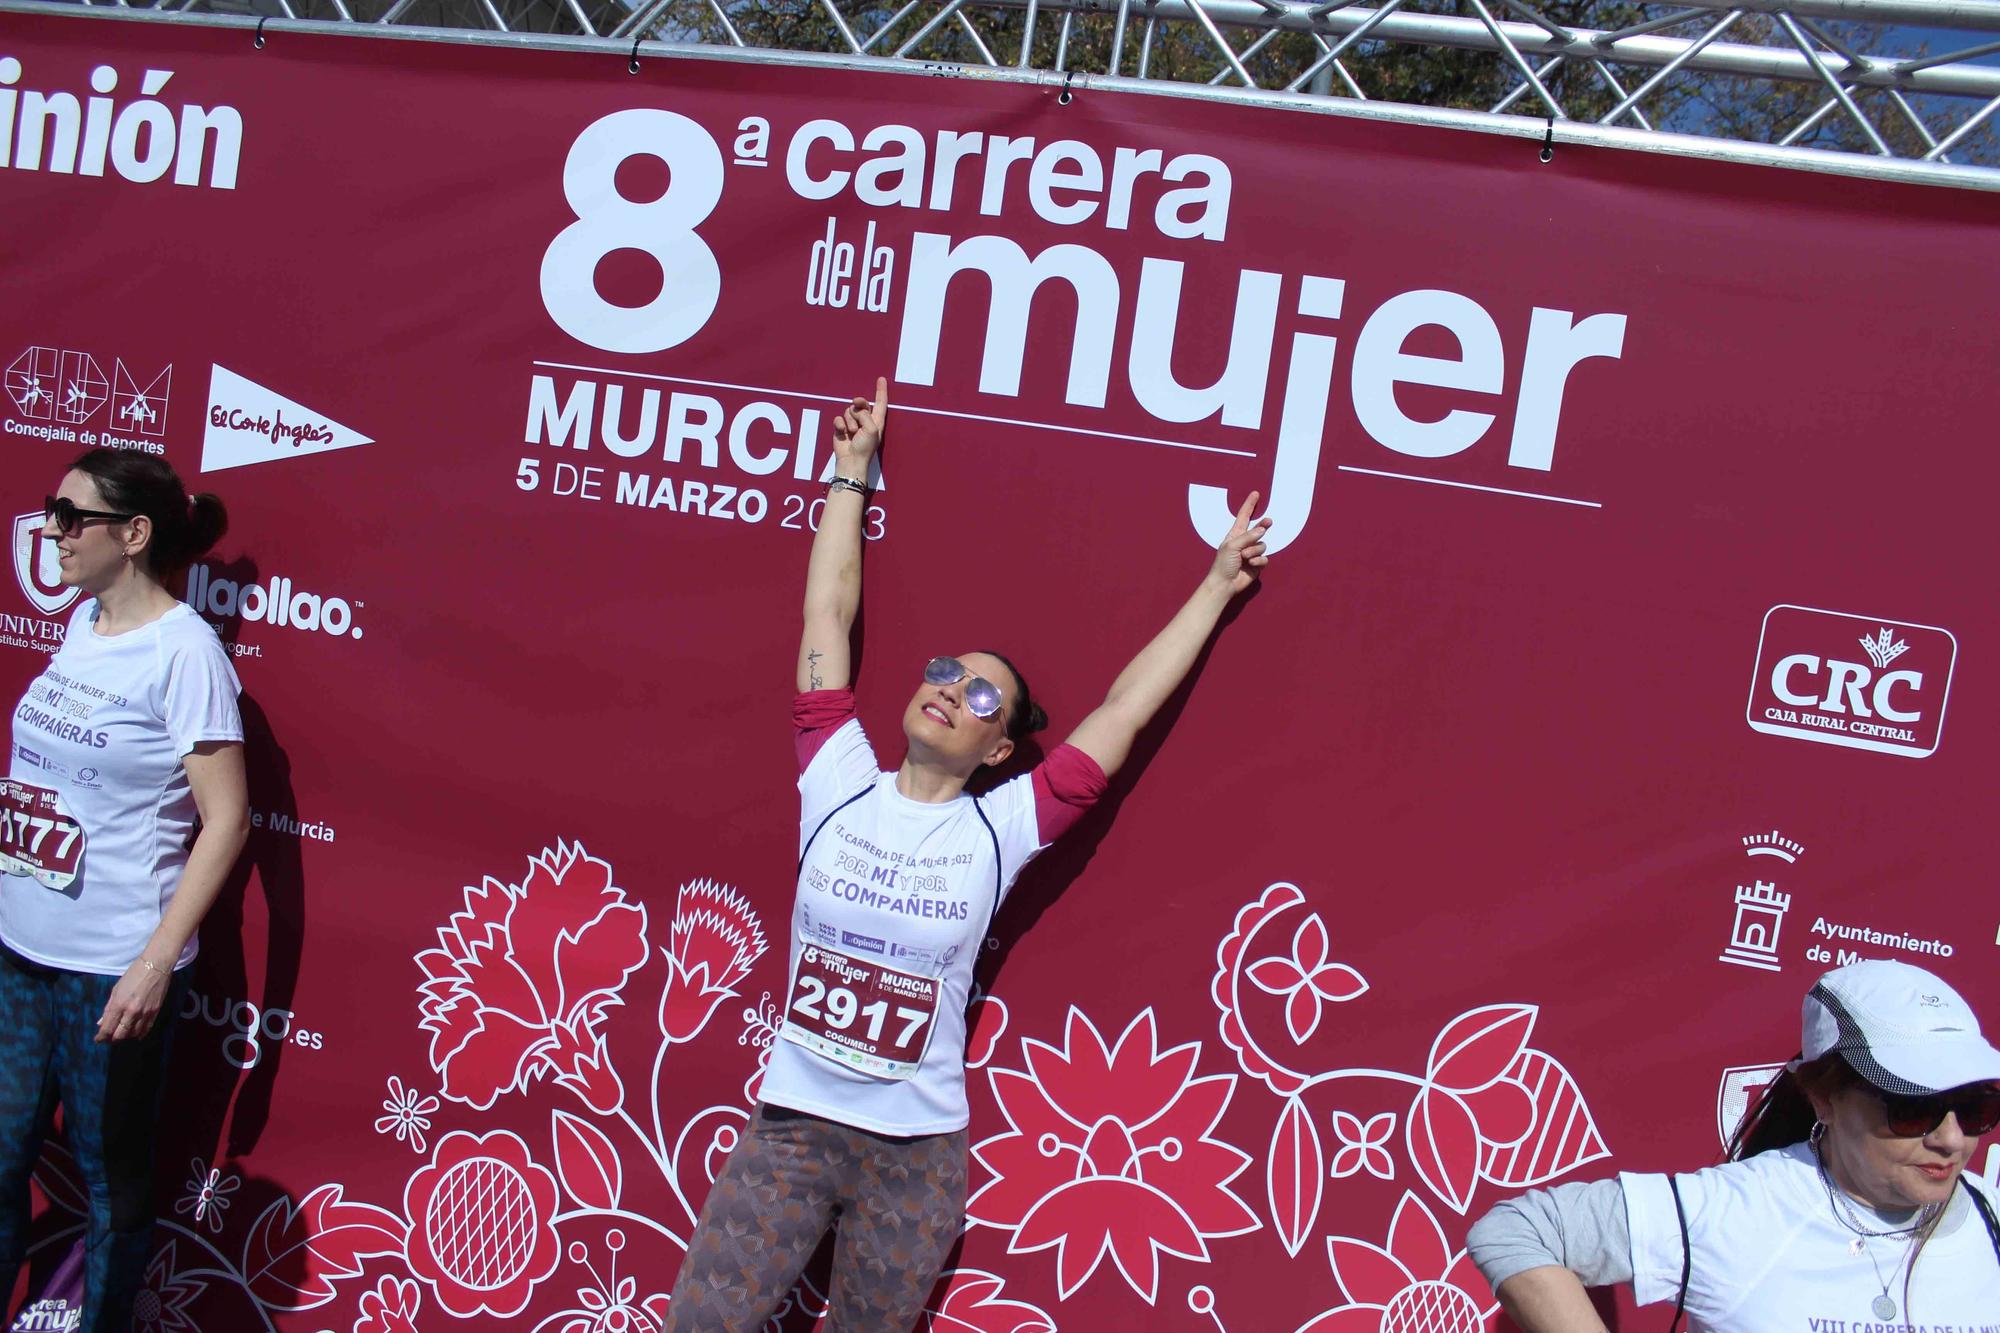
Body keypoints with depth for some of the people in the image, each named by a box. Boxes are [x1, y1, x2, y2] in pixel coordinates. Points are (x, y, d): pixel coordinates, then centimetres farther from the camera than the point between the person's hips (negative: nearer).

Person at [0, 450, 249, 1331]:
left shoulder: (183, 649, -15)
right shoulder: (81, 622, 7)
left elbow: (225, 820, -16)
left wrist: (155, 962, -20)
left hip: (112, 967, -7)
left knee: (112, 1174, 10)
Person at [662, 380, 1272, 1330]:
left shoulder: (1001, 829, -5)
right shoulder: (838, 784, -3)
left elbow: (1124, 710, -1)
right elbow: (829, 613, 2)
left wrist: (1216, 587, 5)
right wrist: (850, 472, 8)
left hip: (918, 1156, 0)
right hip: (789, 1126, 1)